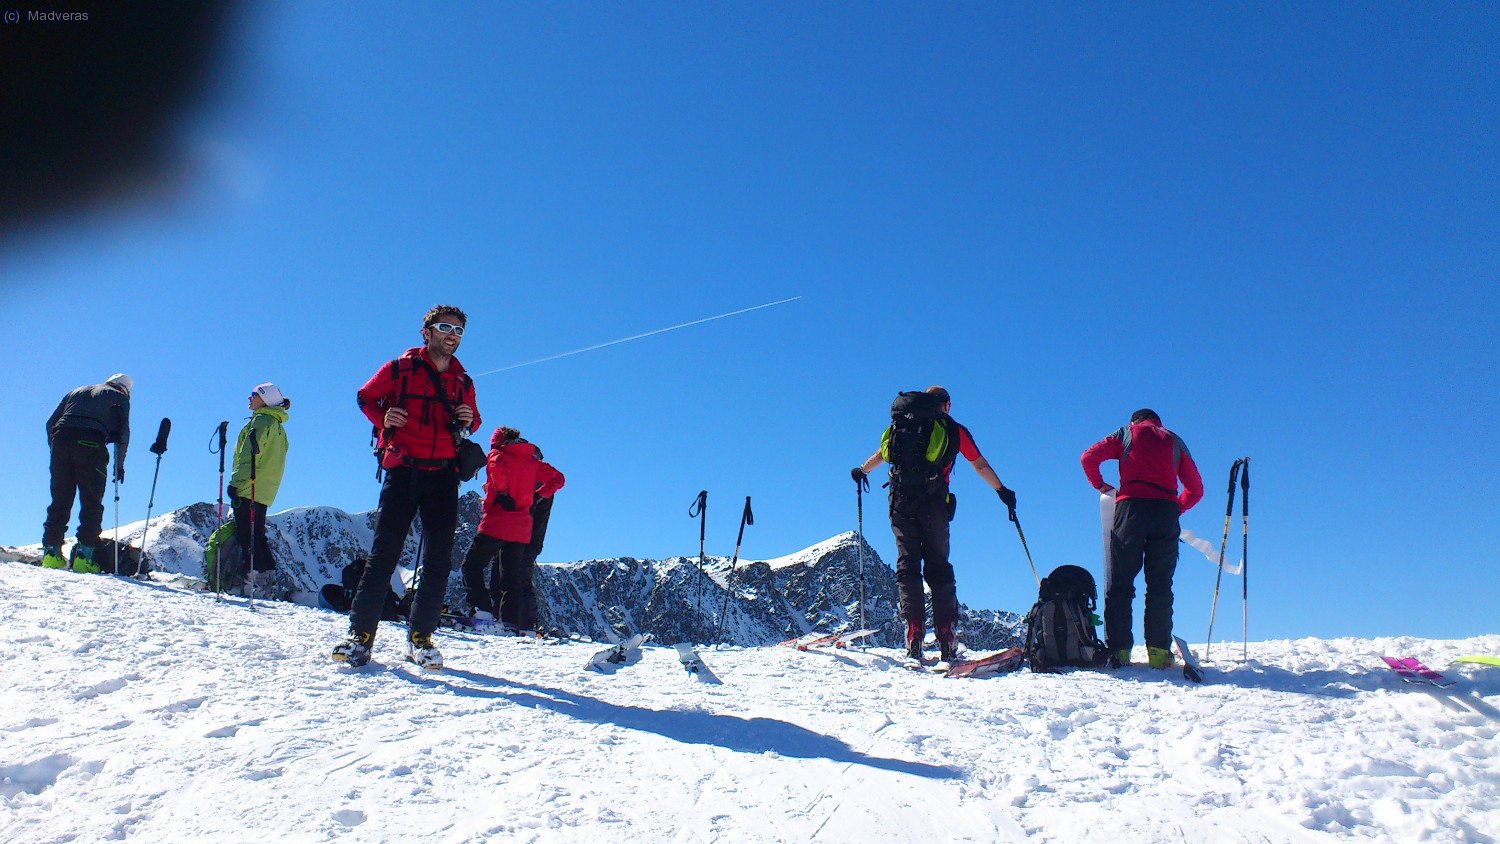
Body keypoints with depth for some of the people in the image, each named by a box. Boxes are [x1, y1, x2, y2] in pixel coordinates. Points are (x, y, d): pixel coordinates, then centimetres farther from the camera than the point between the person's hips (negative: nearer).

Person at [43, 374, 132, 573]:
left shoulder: (76, 392, 31)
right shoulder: (120, 397, 18)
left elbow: (51, 422, 22)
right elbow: (123, 431, 7)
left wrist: (55, 450, 25)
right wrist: (119, 464, 10)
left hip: (61, 437, 4)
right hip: (91, 443, -4)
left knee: (60, 500, 10)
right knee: (92, 503, 0)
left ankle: (51, 551, 4)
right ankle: (84, 555, -9)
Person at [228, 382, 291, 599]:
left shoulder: (261, 420, -7)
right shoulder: (277, 426, 21)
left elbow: (249, 454, -16)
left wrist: (236, 482, -18)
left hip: (248, 489, -9)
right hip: (265, 492, 9)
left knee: (248, 536, -9)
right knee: (256, 536, 12)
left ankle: (257, 581, -13)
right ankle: (266, 577, 10)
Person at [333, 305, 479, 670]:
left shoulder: (463, 382, 14)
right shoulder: (400, 369, 4)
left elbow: (472, 419, 23)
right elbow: (366, 398, 12)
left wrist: (467, 424, 0)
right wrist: (384, 417, -7)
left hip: (443, 476, 3)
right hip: (402, 472, -3)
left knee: (438, 559, 1)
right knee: (384, 553, -5)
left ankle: (420, 637, 10)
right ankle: (361, 633, 0)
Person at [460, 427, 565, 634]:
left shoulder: (498, 453, 1)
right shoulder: (532, 461, 16)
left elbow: (498, 465, -24)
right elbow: (558, 478, 15)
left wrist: (503, 493, -14)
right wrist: (536, 498, 12)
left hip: (496, 524, -5)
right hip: (522, 530, 5)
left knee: (472, 566, 6)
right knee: (511, 576, 10)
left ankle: (483, 611, -10)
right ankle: (511, 623, 1)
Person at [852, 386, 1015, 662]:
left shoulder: (903, 423, 19)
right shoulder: (955, 430, 14)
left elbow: (882, 453, 28)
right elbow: (981, 466, 19)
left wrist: (862, 470, 46)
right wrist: (1002, 491, 32)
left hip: (901, 499, 1)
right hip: (933, 503, -1)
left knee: (907, 564, 3)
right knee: (938, 566, 7)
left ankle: (914, 628, -10)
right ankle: (946, 633, 0)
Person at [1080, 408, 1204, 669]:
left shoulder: (1126, 433, 19)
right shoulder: (1175, 441, 24)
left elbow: (1088, 457, 7)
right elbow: (1195, 489, 21)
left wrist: (1101, 486, 19)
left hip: (1131, 506, -2)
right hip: (1166, 509, 2)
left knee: (1119, 583, 0)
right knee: (1160, 585, 5)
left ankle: (1119, 649, -7)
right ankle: (1159, 651, -2)